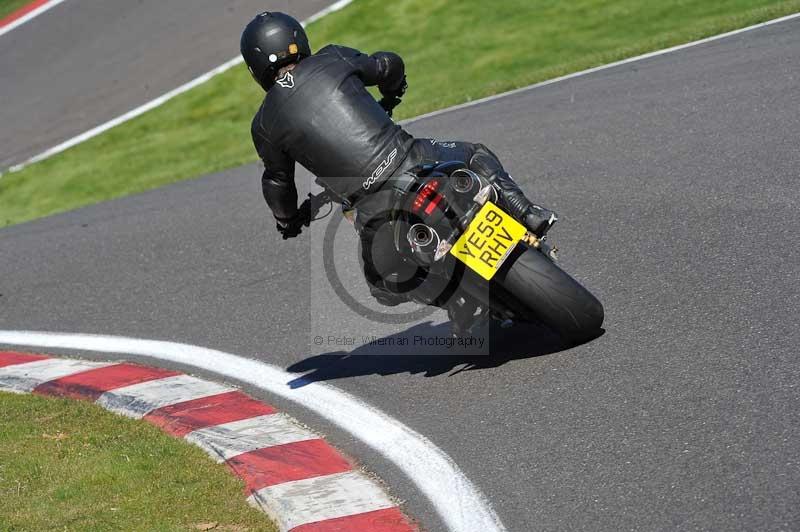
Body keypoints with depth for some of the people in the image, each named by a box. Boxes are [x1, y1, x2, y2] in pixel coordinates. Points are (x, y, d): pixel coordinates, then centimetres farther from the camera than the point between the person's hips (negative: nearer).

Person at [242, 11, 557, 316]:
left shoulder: (264, 124, 6)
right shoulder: (332, 59, 9)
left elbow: (278, 180, 19)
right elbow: (389, 66, 24)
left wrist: (287, 222, 40)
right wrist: (391, 98, 47)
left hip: (375, 209, -1)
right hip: (414, 162, 2)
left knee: (384, 287, 24)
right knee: (477, 155, 31)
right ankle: (527, 214, 8)